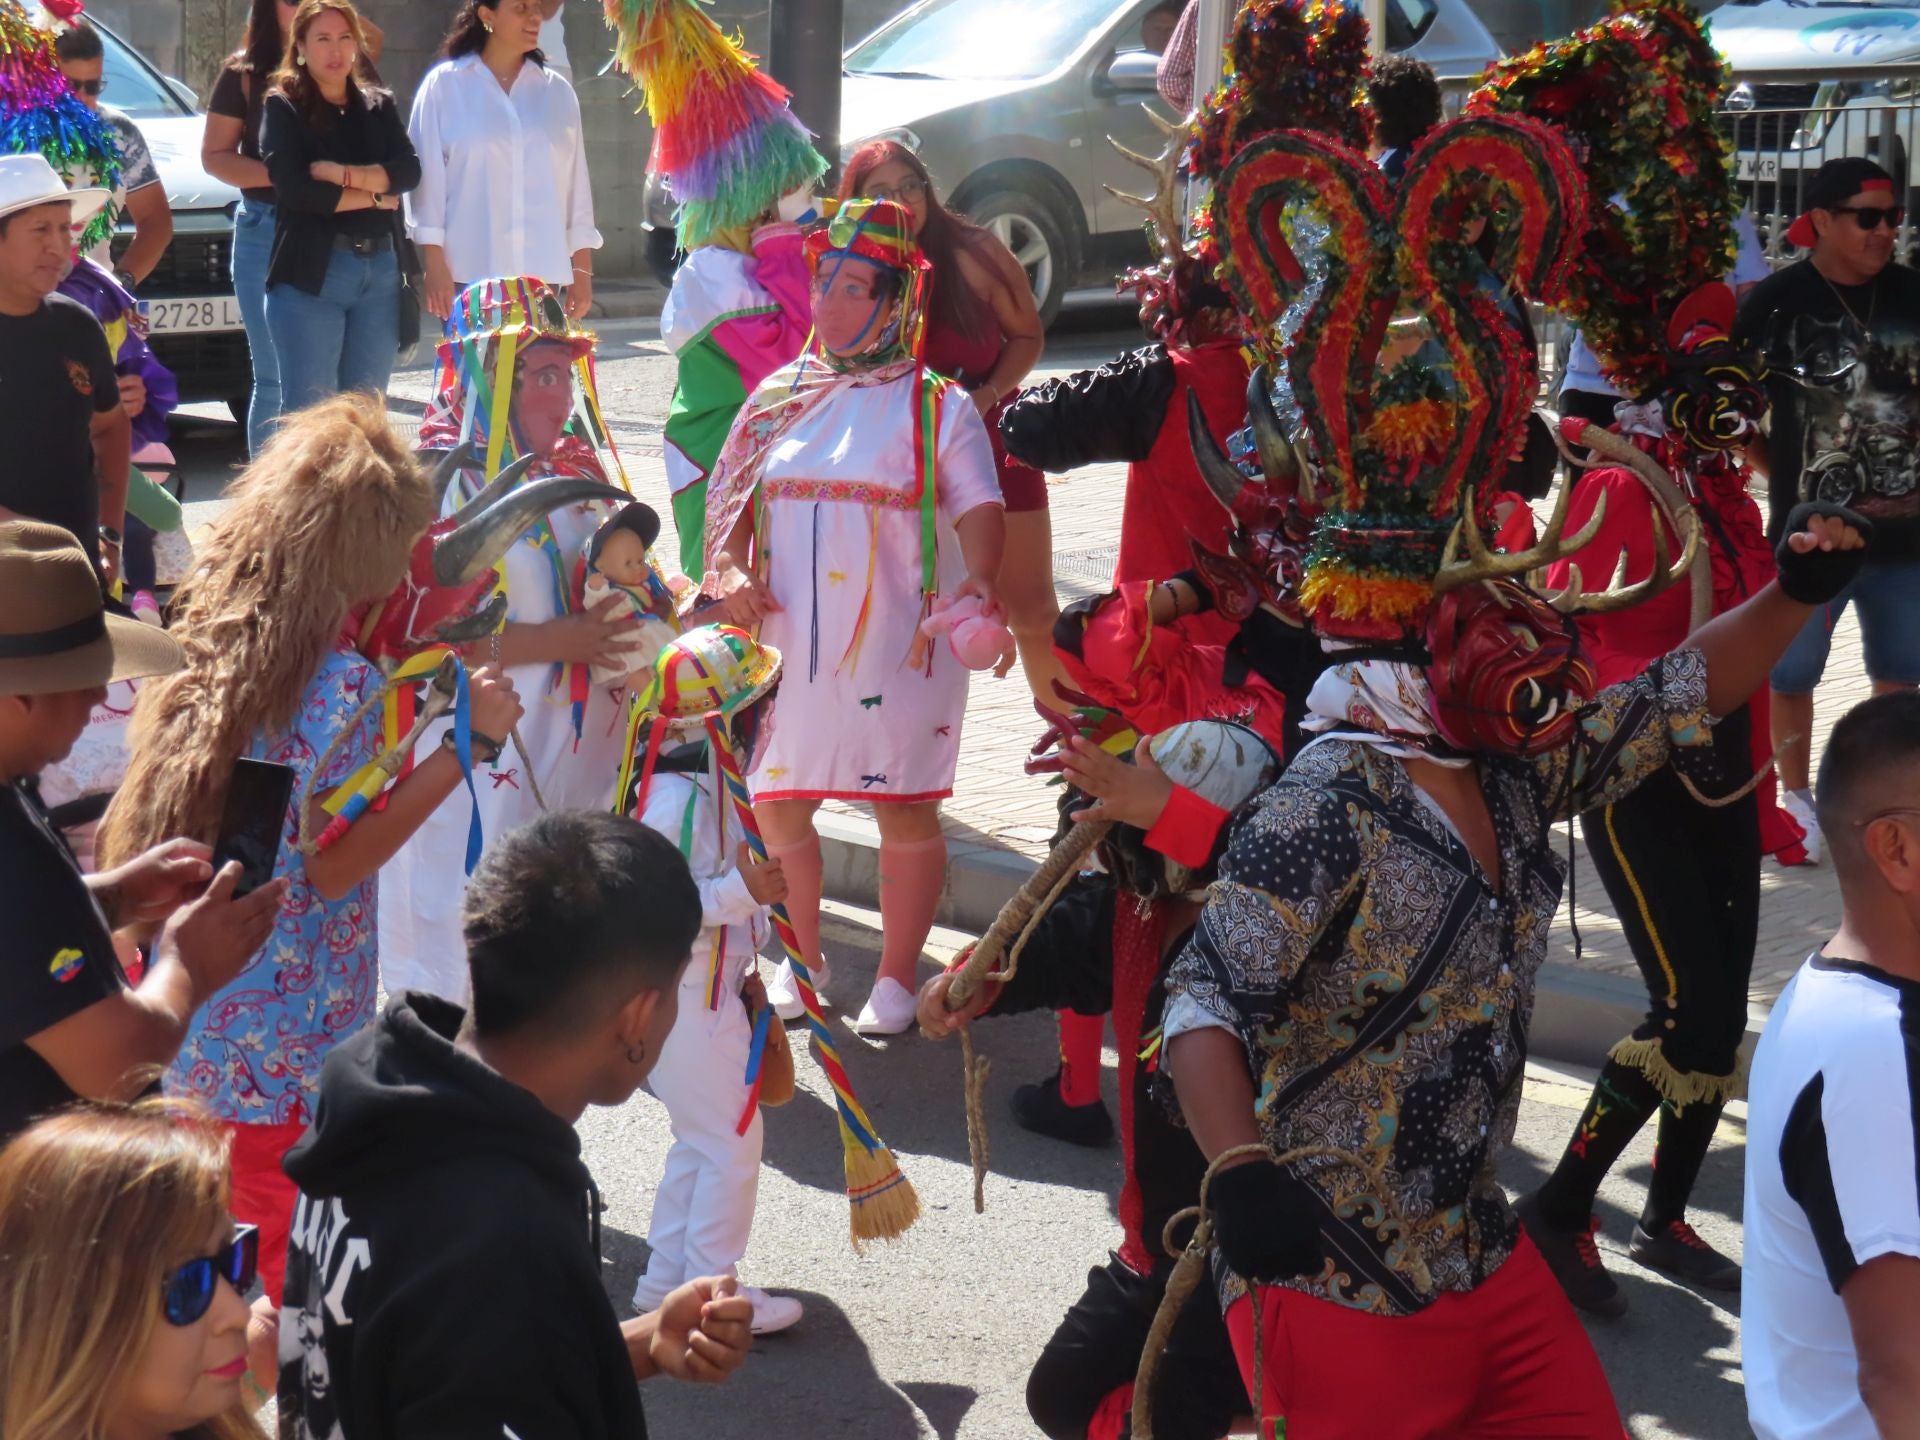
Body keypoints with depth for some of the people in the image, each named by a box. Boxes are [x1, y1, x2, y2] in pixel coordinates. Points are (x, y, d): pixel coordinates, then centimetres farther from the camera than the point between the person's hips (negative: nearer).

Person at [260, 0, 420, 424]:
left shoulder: (379, 105, 15)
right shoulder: (283, 107, 2)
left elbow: (409, 170, 0)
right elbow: (294, 189, -11)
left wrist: (343, 174, -12)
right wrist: (373, 197, -5)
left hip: (380, 269, 5)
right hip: (311, 273, -5)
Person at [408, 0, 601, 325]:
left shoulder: (557, 92, 12)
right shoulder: (445, 85, 3)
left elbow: (576, 185, 12)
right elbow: (428, 177, 1)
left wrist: (582, 269, 8)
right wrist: (435, 265, -5)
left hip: (542, 274, 3)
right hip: (469, 274, -3)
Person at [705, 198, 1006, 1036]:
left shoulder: (936, 406, 1)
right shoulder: (780, 396, 13)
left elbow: (979, 509, -8)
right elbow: (729, 496, 12)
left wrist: (977, 583, -27)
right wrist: (729, 571, -6)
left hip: (900, 645, -4)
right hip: (788, 644, 4)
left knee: (905, 807, 0)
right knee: (775, 805, 7)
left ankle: (896, 979, 16)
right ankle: (801, 963, 27)